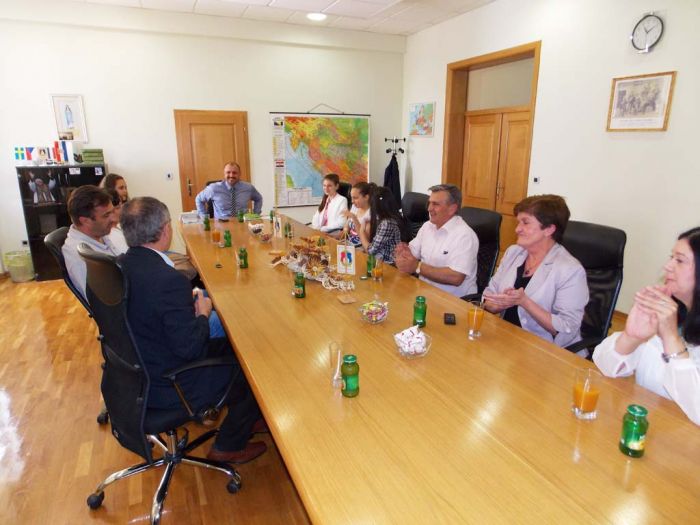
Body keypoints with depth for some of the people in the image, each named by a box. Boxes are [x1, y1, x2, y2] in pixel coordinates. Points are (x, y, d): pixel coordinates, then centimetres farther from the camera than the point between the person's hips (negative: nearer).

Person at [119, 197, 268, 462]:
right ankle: (229, 446, 26)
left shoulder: (121, 265, -5)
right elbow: (190, 348, -27)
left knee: (231, 346, 19)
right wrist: (203, 314, -11)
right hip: (165, 386, -8)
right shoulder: (169, 280, -33)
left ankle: (243, 420, 36)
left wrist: (189, 306, 3)